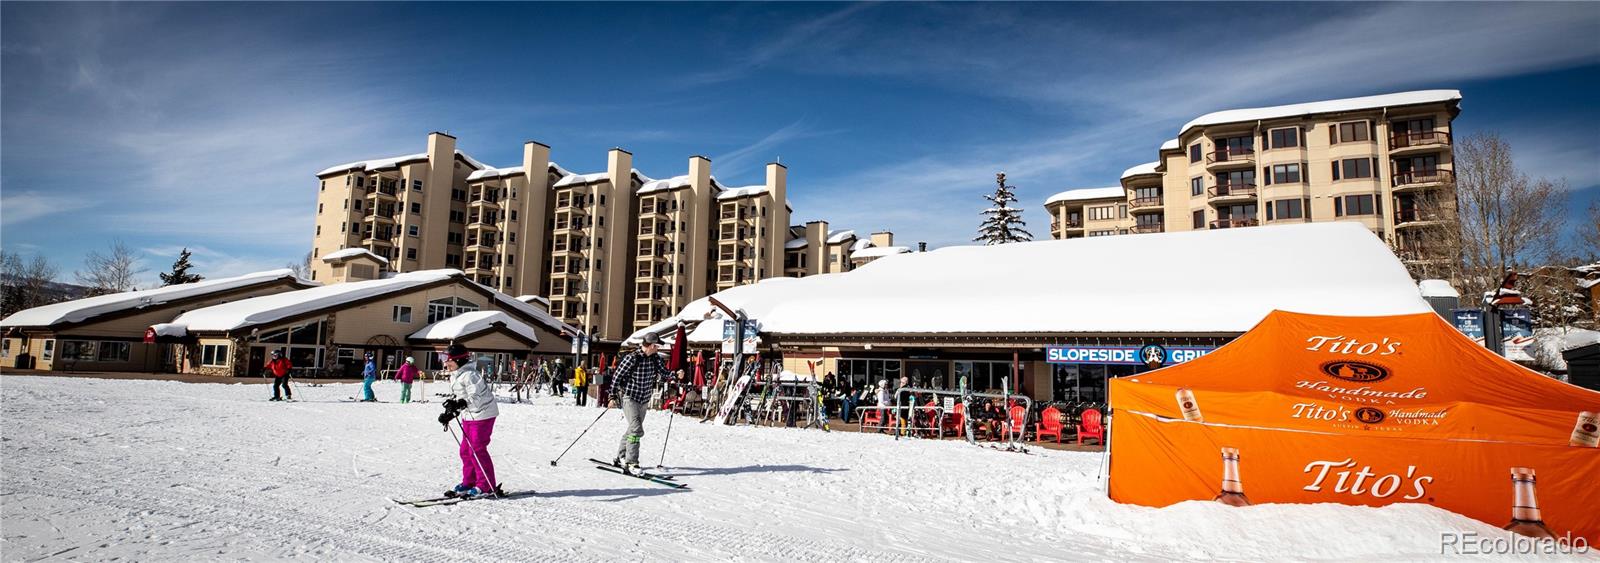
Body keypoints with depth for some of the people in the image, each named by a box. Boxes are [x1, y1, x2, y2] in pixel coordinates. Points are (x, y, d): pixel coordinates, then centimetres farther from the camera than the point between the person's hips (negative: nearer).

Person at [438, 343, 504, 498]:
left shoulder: (469, 375, -20)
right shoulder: (456, 376, 13)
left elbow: (476, 399, -25)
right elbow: (459, 399, 19)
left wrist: (459, 404, -33)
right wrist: (450, 414, 8)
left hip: (481, 415, -10)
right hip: (469, 416, 10)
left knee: (477, 450, -8)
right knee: (466, 450, 14)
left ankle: (487, 487, -1)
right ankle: (469, 483, 25)